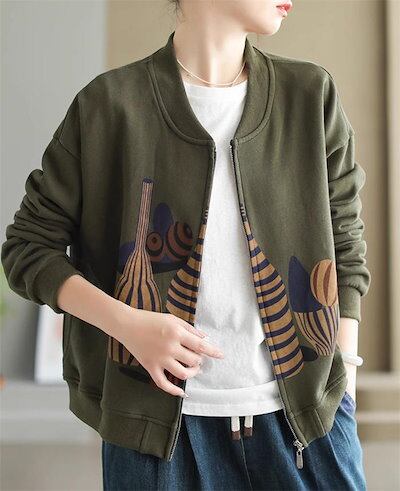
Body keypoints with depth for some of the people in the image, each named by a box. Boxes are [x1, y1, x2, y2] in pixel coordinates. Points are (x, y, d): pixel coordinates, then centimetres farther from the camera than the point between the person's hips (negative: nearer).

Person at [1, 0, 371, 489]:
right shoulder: (108, 103, -4)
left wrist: (342, 388, 2)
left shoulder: (312, 94, 3)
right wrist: (127, 324, -14)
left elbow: (346, 250, 8)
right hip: (161, 422, -1)